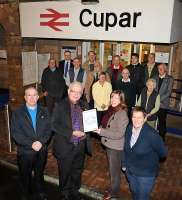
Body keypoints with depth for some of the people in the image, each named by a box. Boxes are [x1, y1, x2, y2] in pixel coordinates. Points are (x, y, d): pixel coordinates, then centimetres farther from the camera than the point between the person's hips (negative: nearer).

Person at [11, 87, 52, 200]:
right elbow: (15, 133, -13)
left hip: (42, 150, 2)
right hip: (25, 151, -2)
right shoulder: (17, 113, -6)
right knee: (25, 176, 17)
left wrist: (41, 142, -19)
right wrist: (31, 144, -21)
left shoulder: (44, 112, 2)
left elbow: (48, 129, -2)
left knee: (39, 174, 20)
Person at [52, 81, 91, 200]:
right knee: (65, 173, 12)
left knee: (77, 172, 20)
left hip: (80, 145, 4)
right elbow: (55, 126, -17)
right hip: (65, 146, -4)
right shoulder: (60, 106, -10)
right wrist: (72, 133, -22)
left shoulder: (83, 106, 5)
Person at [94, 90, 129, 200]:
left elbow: (119, 134, -26)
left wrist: (102, 132, -26)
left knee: (114, 170, 12)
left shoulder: (122, 114, -24)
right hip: (109, 144, 8)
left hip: (116, 146, -8)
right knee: (112, 168, 24)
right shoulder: (111, 110, -2)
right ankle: (113, 188, 45)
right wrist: (100, 129, -4)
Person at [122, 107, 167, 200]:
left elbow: (162, 153, -18)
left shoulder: (151, 134, -30)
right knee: (134, 192, 27)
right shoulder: (129, 129, -10)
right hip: (130, 170, 5)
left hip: (146, 174, -5)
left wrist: (150, 158, -3)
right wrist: (124, 163, 8)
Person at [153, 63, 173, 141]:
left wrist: (159, 99, -14)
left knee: (162, 121, 1)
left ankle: (161, 138, 14)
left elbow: (168, 92, -7)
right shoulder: (155, 77, 12)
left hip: (163, 104, -3)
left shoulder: (169, 79, 0)